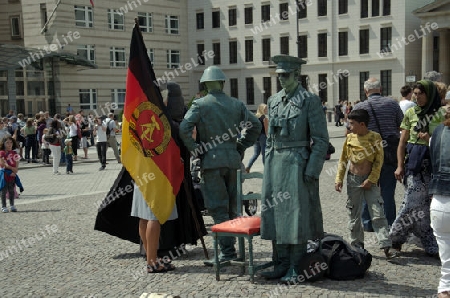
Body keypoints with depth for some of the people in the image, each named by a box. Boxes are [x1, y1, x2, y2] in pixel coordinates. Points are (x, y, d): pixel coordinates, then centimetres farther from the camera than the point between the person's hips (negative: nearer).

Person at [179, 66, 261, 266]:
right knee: (231, 206, 13)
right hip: (233, 160, 5)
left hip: (212, 161, -5)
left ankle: (227, 251, -5)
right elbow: (256, 125, 10)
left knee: (218, 208, -3)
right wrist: (241, 146, 14)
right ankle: (229, 246, 20)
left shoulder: (200, 104, -4)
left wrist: (195, 150, -5)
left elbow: (184, 128, -16)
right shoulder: (236, 104, 9)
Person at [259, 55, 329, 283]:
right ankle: (282, 263, 20)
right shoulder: (274, 101, 13)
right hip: (275, 162, 6)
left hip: (298, 162, -6)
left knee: (297, 213, -2)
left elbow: (321, 140, -8)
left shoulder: (309, 100, -5)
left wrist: (311, 170, -14)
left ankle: (295, 268, 8)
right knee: (274, 211, 8)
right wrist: (268, 166, 12)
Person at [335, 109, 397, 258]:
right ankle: (357, 246, 20)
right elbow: (343, 160, 8)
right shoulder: (349, 138, 1)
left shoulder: (375, 137, -8)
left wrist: (371, 179, -10)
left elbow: (379, 161, -6)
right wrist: (339, 179, 3)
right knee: (354, 214, 8)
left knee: (378, 213, -8)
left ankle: (386, 247, -7)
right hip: (353, 180, 3)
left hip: (370, 180, -3)